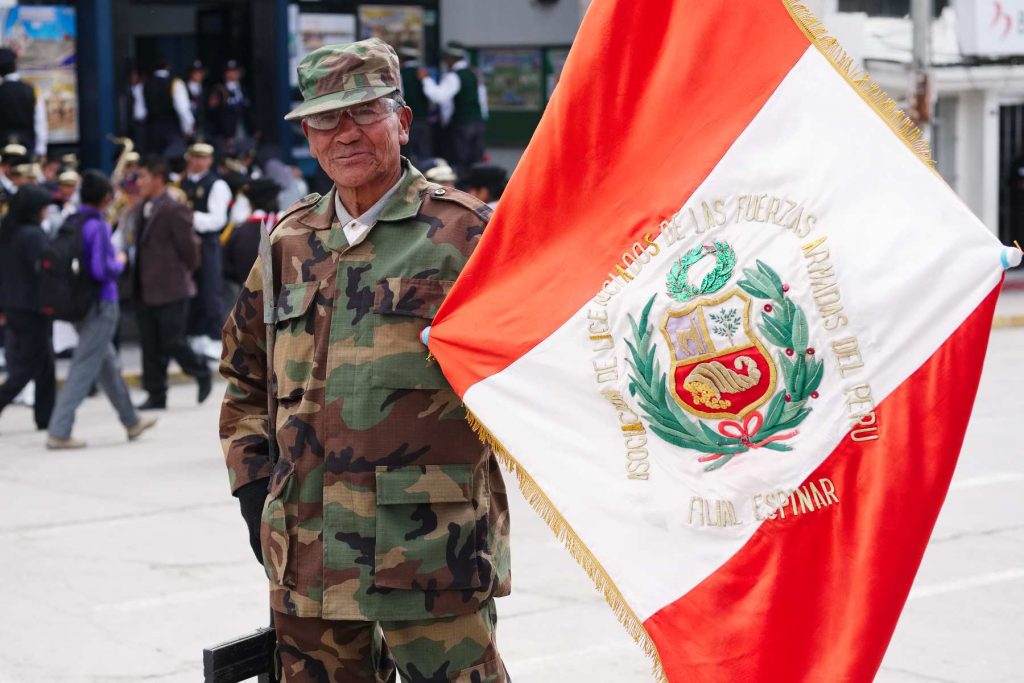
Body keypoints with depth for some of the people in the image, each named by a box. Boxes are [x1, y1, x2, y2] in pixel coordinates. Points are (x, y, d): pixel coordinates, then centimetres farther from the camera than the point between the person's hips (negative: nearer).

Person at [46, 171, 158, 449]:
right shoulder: (98, 227, -18)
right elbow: (101, 270, -25)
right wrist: (119, 262, -5)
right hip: (100, 304, -9)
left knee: (108, 365, 20)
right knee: (84, 370, -4)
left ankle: (131, 422, 34)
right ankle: (59, 432, -6)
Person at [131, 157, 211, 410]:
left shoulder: (174, 210, -15)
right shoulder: (142, 209, 10)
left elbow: (188, 246, -12)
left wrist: (185, 272, 1)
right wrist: (138, 282, 12)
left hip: (171, 289, -8)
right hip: (147, 290, 8)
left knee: (172, 342, -4)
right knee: (150, 345, 7)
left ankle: (201, 373, 21)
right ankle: (156, 395, 12)